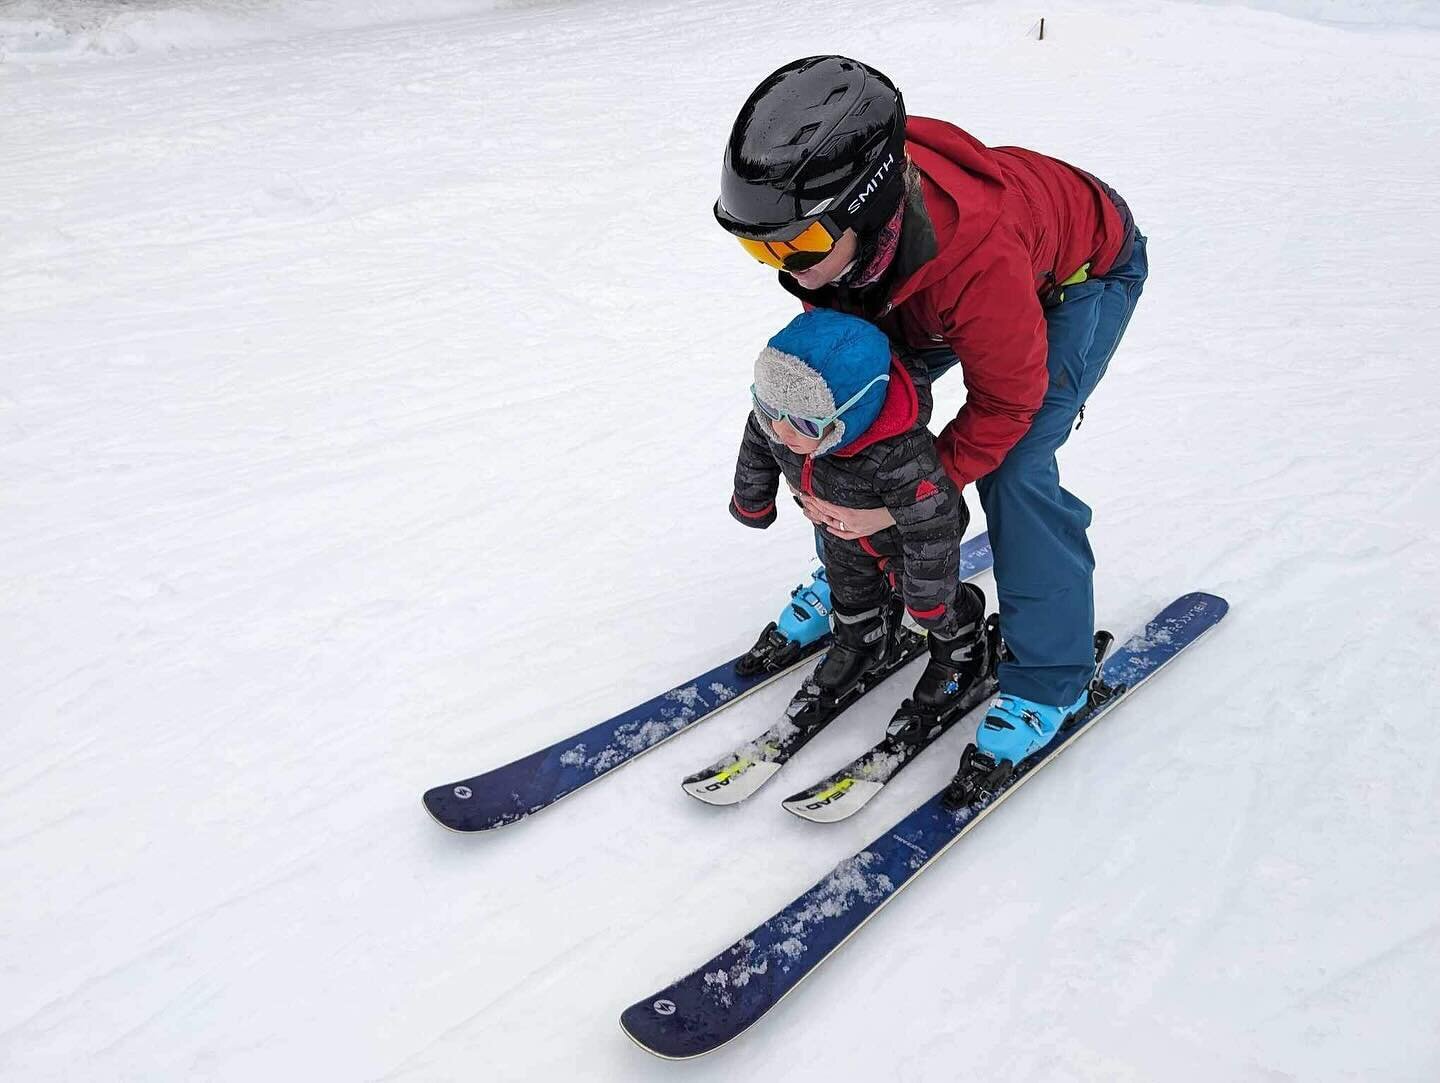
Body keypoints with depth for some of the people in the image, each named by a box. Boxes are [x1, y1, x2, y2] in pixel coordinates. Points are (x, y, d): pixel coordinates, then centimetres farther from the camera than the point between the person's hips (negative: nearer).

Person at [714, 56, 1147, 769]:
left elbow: (1005, 401, -30)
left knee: (1012, 468, -20)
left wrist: (901, 503, -29)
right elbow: (830, 323, -8)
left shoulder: (979, 258, -47)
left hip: (1084, 270, -6)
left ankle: (1051, 677, -2)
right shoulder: (825, 219, -29)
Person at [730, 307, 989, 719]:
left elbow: (931, 534, -38)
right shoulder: (773, 420, -33)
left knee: (935, 602, 17)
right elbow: (756, 455, -7)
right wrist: (750, 506, 11)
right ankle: (860, 639, 57)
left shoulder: (900, 456, -52)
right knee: (849, 586, 28)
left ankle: (959, 647, 48)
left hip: (908, 531, -5)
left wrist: (928, 603, -26)